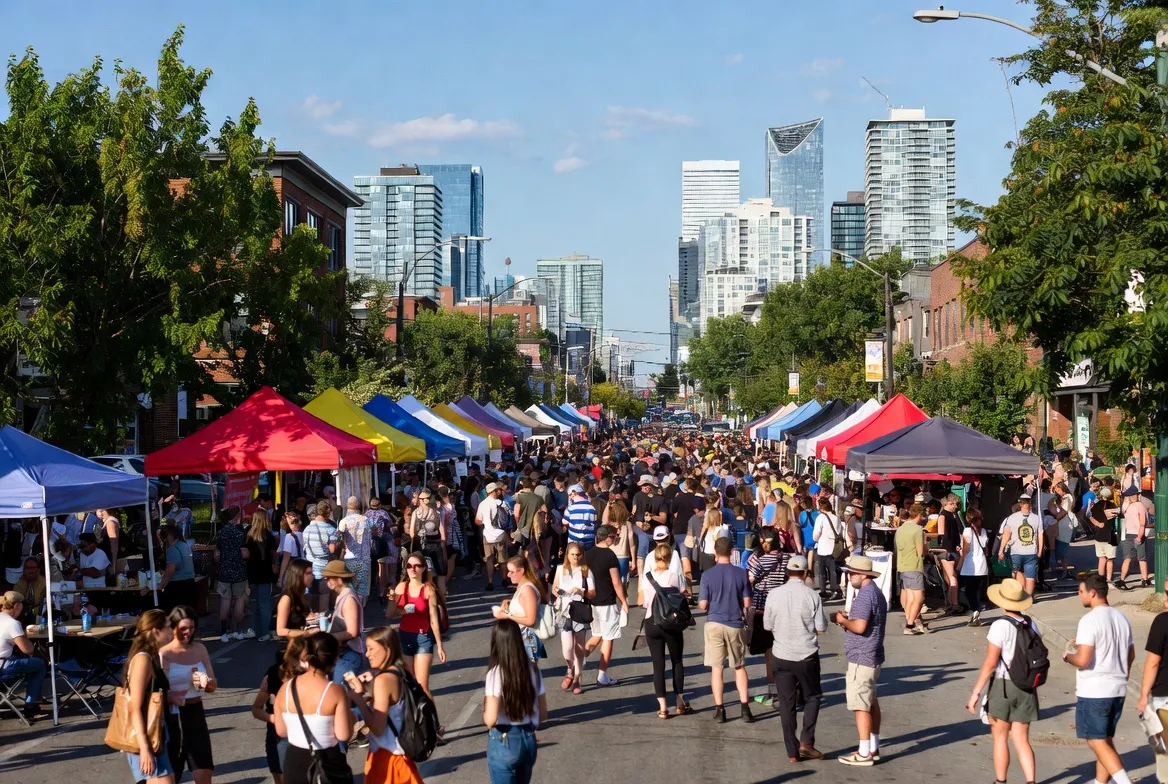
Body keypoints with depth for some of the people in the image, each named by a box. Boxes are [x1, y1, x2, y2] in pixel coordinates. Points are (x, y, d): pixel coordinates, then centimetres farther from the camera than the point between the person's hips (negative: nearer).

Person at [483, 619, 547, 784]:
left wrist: (484, 713, -2)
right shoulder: (533, 669, -2)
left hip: (503, 743, -5)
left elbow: (491, 719, -23)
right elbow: (543, 714, 4)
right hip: (528, 739, 5)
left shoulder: (496, 673, -17)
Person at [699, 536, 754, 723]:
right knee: (739, 667, 14)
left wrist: (700, 604, 16)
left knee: (716, 668, 5)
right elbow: (747, 603, 1)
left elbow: (703, 605, -6)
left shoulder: (707, 575, -8)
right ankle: (744, 707, 7)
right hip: (734, 625, 1)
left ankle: (719, 710, 6)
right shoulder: (741, 574, -4)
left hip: (714, 624, -1)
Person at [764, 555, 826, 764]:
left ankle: (792, 751, 11)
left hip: (782, 656, 1)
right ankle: (806, 741, 6)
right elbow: (820, 629, -8)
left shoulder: (774, 595, -6)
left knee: (786, 703, 9)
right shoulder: (813, 595, -11)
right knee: (813, 697, 17)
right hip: (807, 655, -1)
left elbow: (767, 626, 1)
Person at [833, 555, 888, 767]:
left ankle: (864, 754, -3)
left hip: (861, 657, -11)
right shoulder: (876, 592, 14)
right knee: (871, 702, 17)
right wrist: (849, 618, 9)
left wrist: (843, 621, -11)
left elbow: (860, 626, -28)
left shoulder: (865, 595, -19)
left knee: (860, 705, -6)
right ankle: (874, 748, 24)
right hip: (872, 656, 11)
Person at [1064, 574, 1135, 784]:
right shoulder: (1121, 618, 8)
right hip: (1117, 689, 8)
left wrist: (1067, 655, -3)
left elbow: (1083, 660, -24)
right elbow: (1130, 655, 19)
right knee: (1105, 740, 17)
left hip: (1093, 692, -8)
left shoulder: (1089, 620, -17)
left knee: (1097, 741, -2)